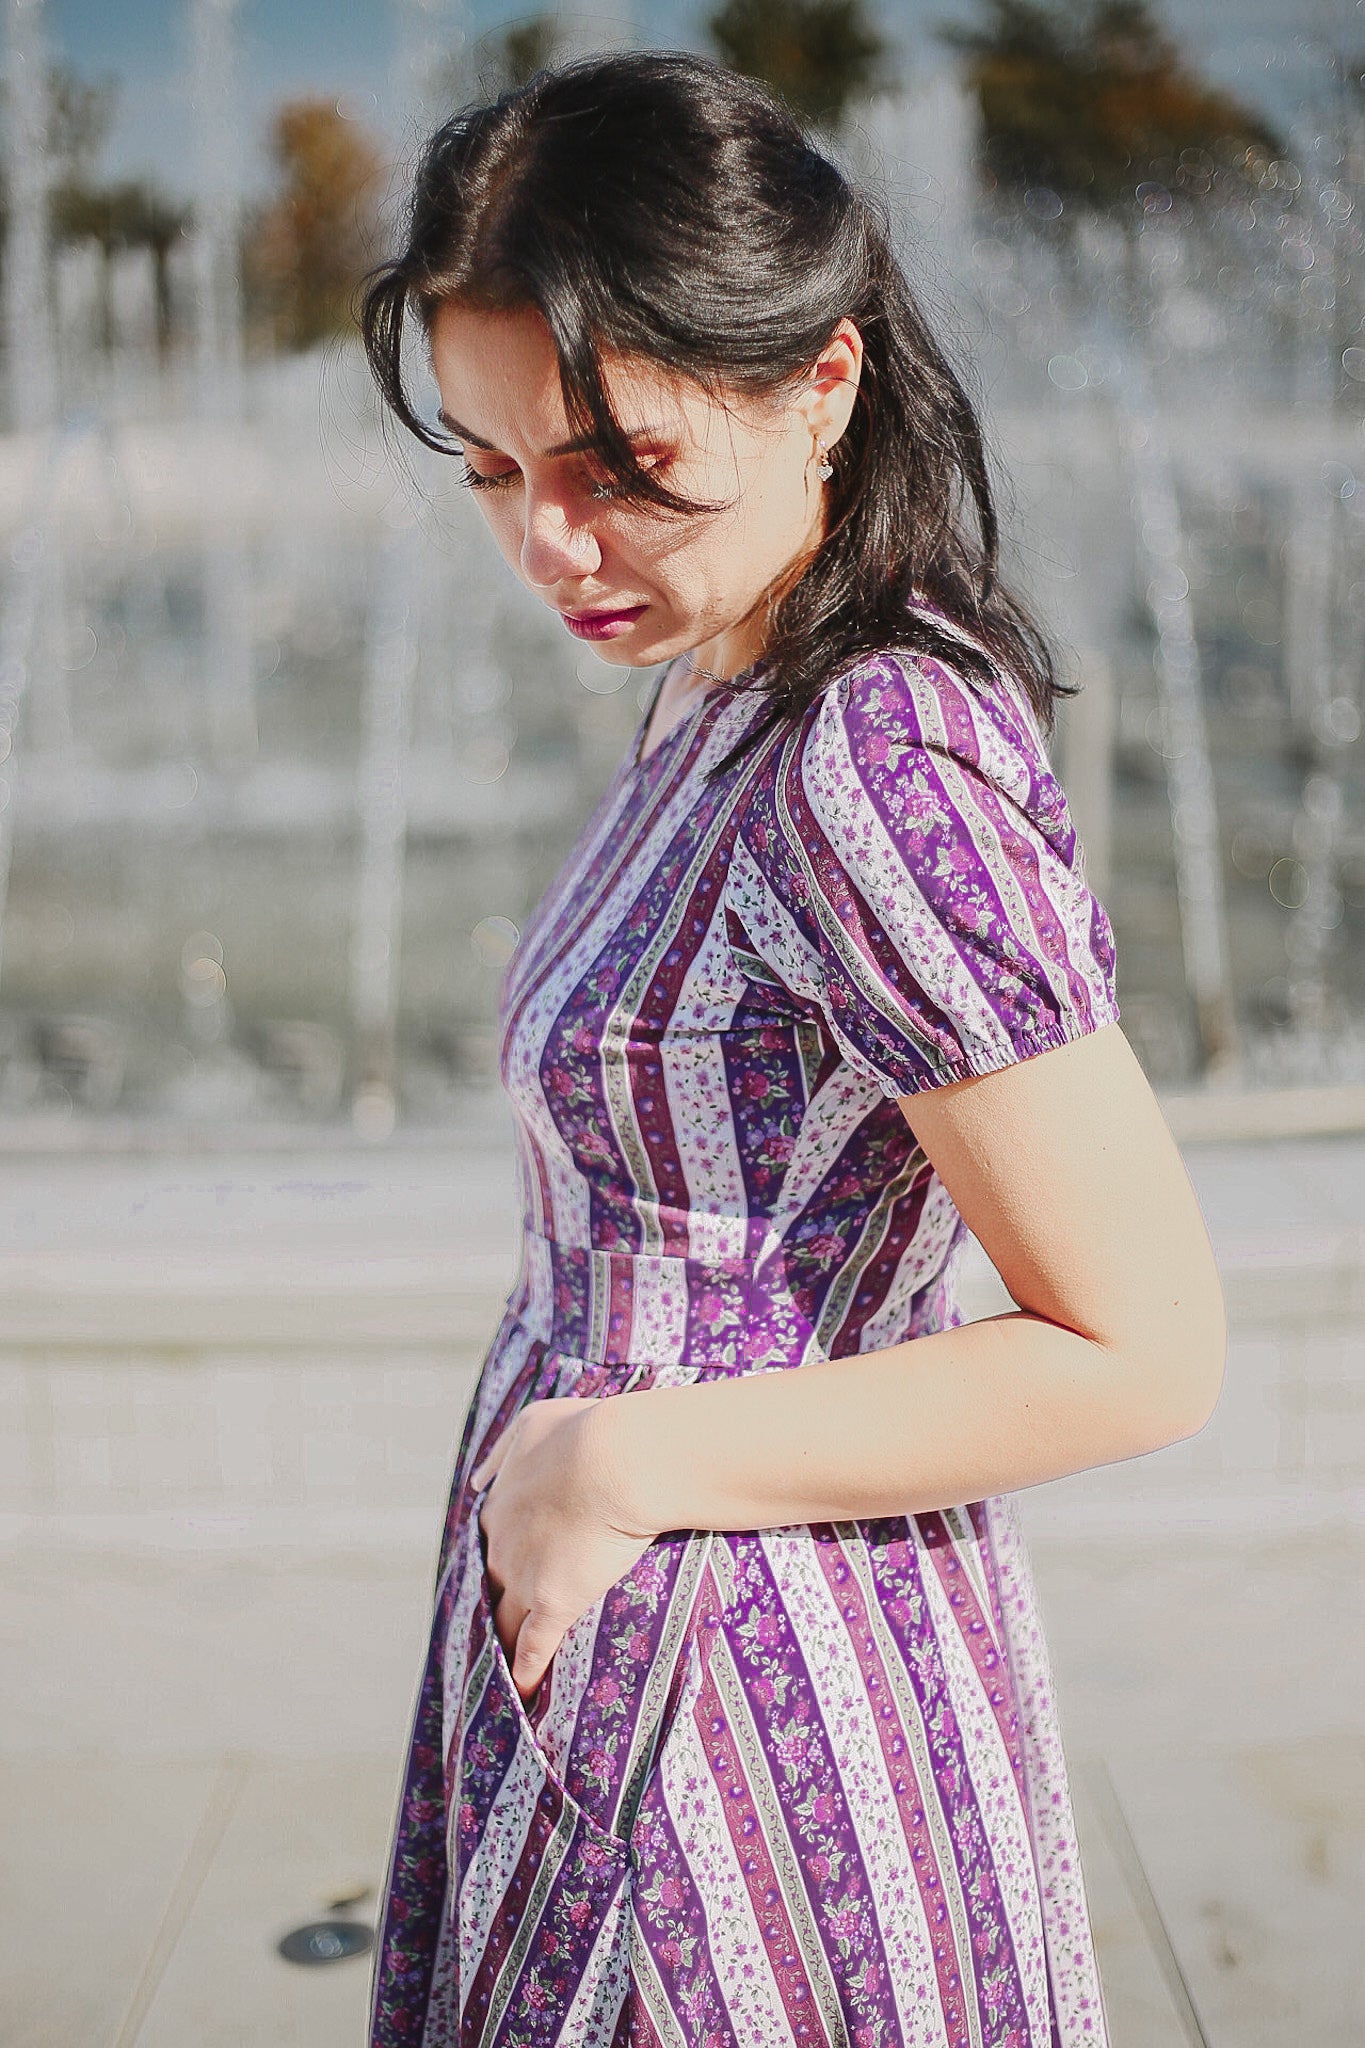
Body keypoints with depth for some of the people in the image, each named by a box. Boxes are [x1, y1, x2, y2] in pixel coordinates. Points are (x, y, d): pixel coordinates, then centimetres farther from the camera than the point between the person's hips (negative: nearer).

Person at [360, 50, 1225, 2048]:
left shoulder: (882, 772, -23)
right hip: (615, 1636, 9)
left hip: (749, 1707, -8)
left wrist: (626, 1460, -18)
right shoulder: (721, 701, 5)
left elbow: (1140, 1352, -22)